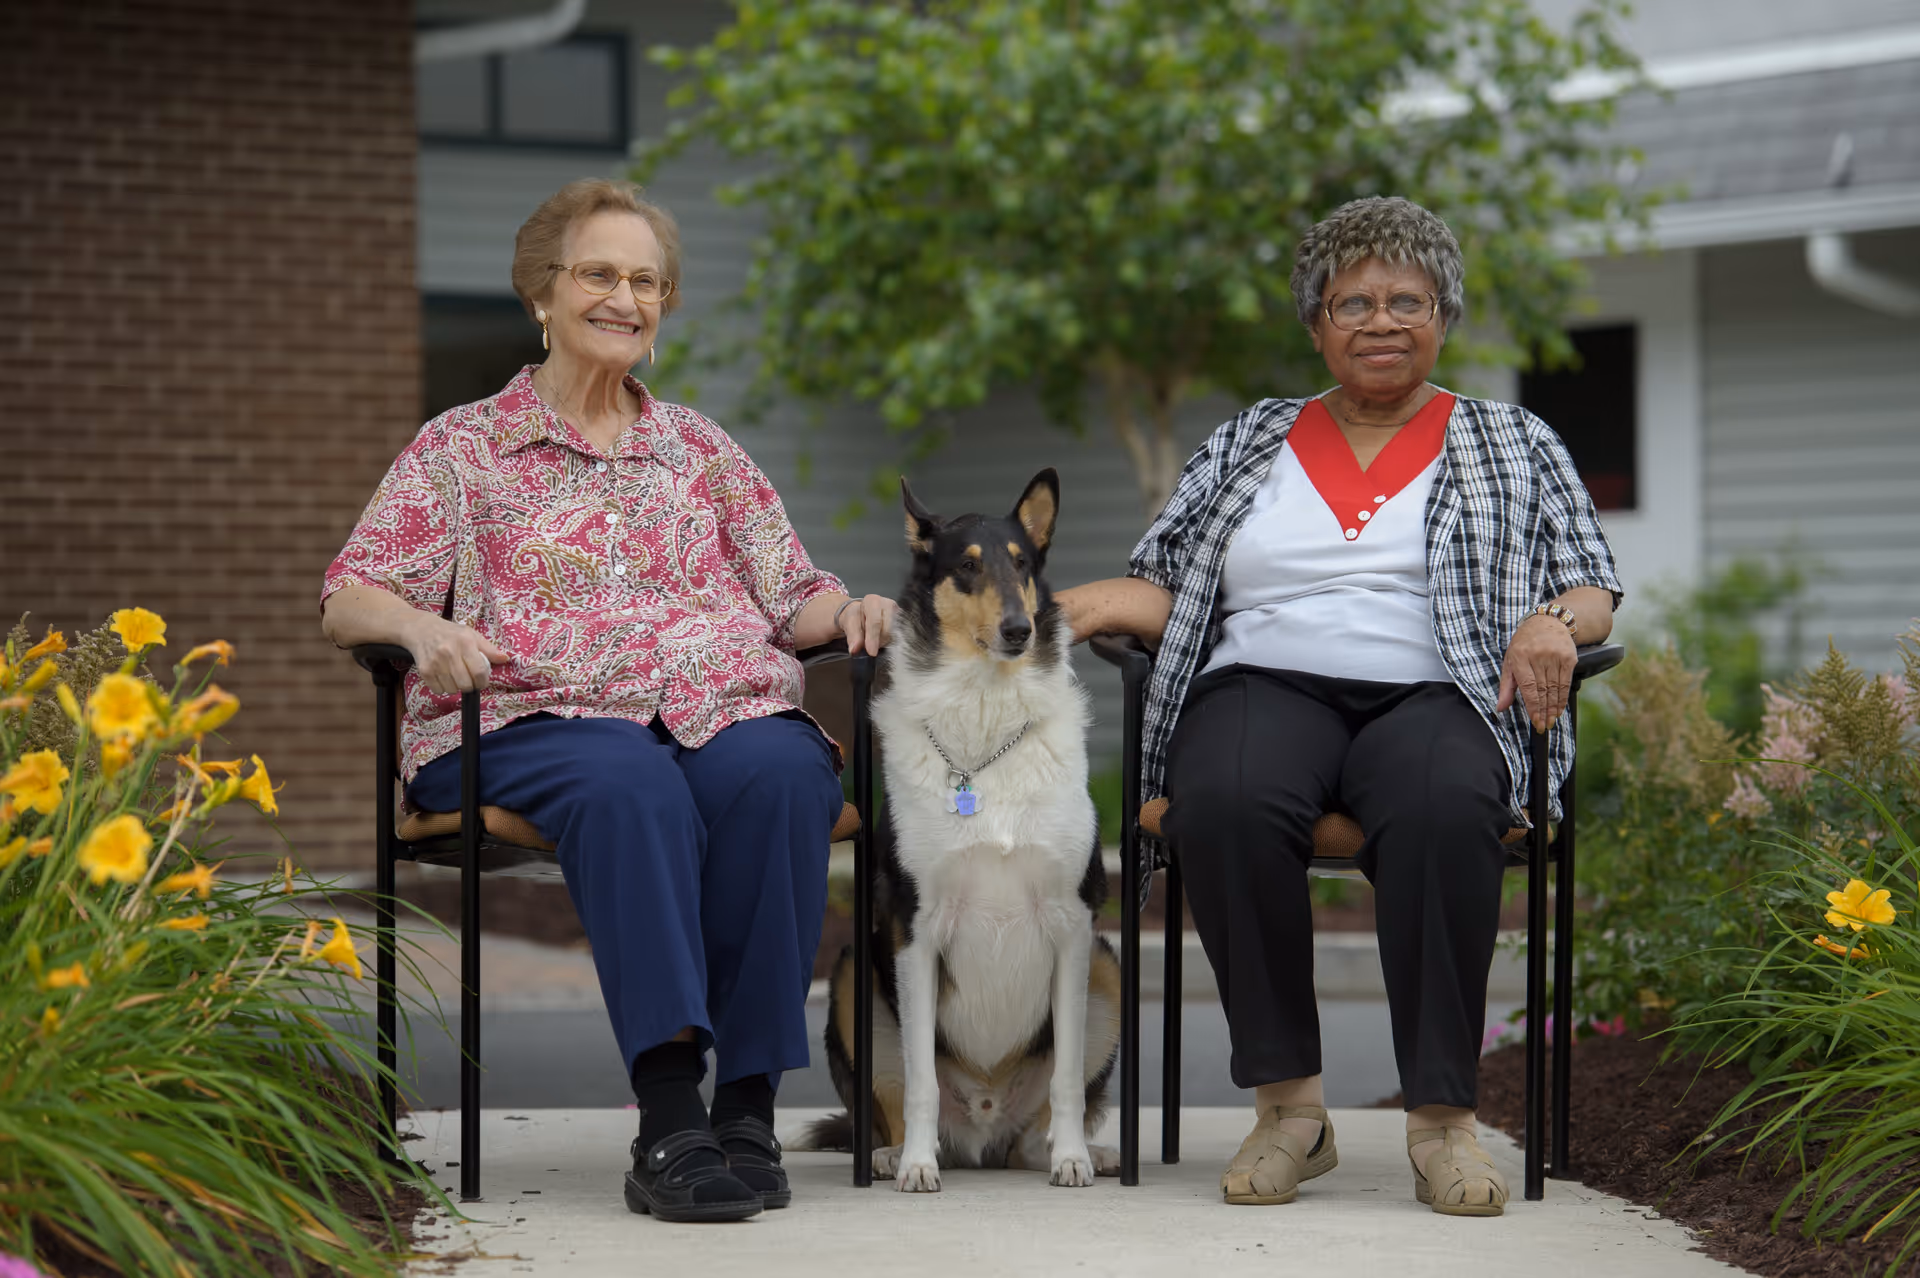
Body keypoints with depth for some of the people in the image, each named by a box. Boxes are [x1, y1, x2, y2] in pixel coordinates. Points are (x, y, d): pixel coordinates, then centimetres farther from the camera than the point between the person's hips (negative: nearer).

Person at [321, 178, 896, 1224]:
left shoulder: (699, 449, 27)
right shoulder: (461, 448, 17)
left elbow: (792, 596, 23)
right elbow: (350, 597, 8)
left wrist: (849, 610, -1)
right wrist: (422, 626, -15)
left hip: (727, 705, 3)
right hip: (536, 718, -2)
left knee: (779, 775, -34)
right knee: (633, 789, -38)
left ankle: (749, 1101, -33)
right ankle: (669, 1115, -43)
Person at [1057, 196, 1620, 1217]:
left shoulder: (1514, 446, 20)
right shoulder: (1250, 442, 24)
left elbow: (1592, 588, 14)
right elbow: (1163, 587, 18)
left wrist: (1553, 622, -10)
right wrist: (1071, 608, -3)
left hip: (1433, 699, -1)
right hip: (1266, 686, 1)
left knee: (1444, 808, -39)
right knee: (1226, 803, -37)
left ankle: (1441, 1115, -32)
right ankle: (1287, 1104, -27)